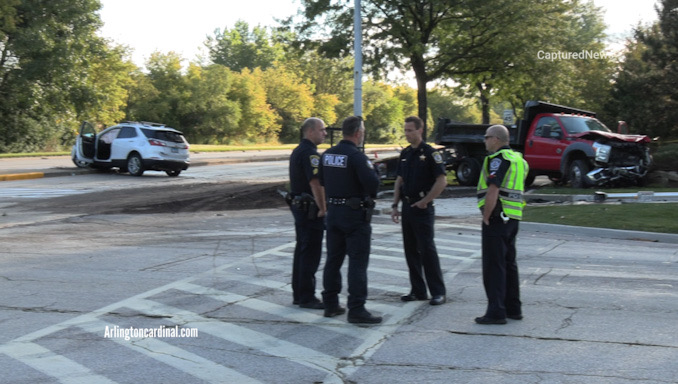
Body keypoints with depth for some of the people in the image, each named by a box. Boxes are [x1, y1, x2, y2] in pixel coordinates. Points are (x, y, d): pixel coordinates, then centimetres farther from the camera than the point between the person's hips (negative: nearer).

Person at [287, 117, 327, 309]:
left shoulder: (298, 151, 16)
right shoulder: (310, 153, -17)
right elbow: (316, 183, -23)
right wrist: (323, 209, -19)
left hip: (298, 205, 10)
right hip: (310, 208, -10)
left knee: (302, 251, 15)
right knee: (310, 253, -6)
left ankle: (299, 294, 21)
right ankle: (306, 297, -2)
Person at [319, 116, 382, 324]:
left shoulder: (327, 154, 6)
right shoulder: (356, 156, -17)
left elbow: (321, 181, 15)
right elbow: (372, 182, -25)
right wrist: (374, 172, -5)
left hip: (333, 211, 8)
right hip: (355, 213, -7)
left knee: (333, 259, 14)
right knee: (358, 262, -4)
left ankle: (330, 304, 20)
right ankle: (356, 309, -6)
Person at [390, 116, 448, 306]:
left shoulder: (430, 153, -9)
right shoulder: (405, 154, 12)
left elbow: (442, 181, -14)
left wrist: (425, 201, -13)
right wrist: (395, 205, 10)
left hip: (422, 209, -7)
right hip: (407, 207, 7)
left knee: (427, 249, -7)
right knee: (411, 250, 9)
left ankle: (438, 292, -1)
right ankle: (418, 290, 16)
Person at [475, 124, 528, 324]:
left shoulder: (498, 159, -13)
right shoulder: (517, 158, 16)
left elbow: (493, 191, -22)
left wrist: (486, 218, -14)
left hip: (497, 217, -9)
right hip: (513, 218, 9)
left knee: (494, 265, -6)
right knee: (509, 263, 15)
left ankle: (496, 312, -6)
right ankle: (513, 308, 21)